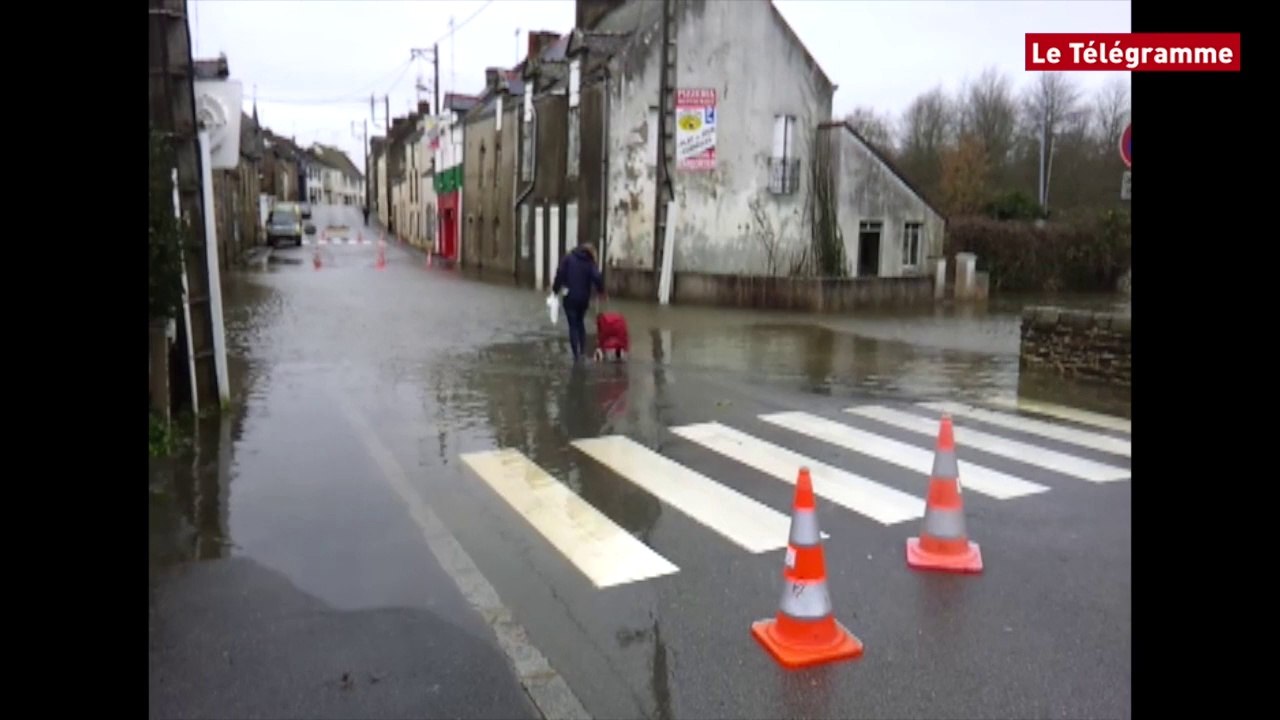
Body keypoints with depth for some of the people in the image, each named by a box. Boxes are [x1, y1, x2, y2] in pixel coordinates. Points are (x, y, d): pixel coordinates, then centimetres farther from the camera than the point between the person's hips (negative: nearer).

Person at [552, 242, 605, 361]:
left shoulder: (568, 258, 1)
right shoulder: (590, 263, 1)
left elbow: (560, 274, -8)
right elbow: (597, 278, -14)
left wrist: (555, 289, -2)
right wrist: (601, 291, 0)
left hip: (570, 298, -2)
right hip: (583, 299, 2)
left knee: (573, 325, 4)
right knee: (580, 322, 22)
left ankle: (577, 355, 0)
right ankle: (583, 351, 17)